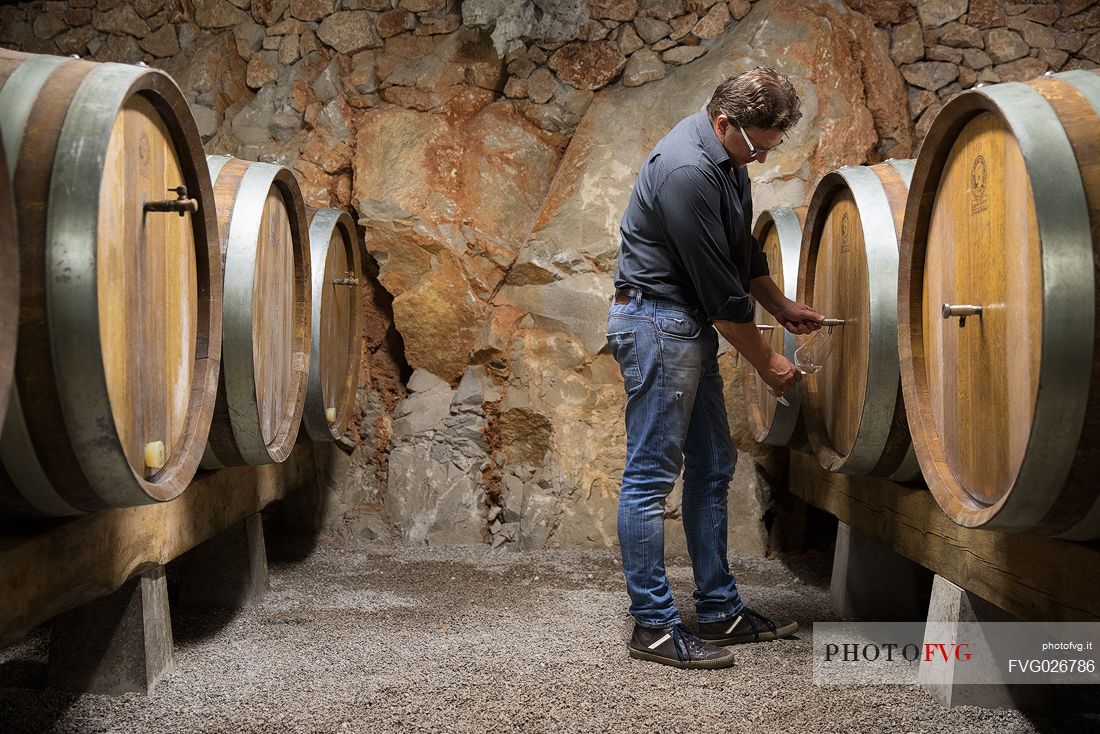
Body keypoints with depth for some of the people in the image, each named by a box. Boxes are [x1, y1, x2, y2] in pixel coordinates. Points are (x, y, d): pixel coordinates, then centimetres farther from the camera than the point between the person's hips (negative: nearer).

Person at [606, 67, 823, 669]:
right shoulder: (687, 170, -22)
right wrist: (765, 360, -11)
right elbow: (718, 288, -20)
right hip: (656, 321, -11)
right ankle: (652, 627, 0)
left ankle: (719, 610, 19)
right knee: (652, 472, -6)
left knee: (713, 466, 11)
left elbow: (741, 252, 24)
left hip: (689, 326, 11)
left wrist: (783, 307, 17)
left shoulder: (725, 158, 10)